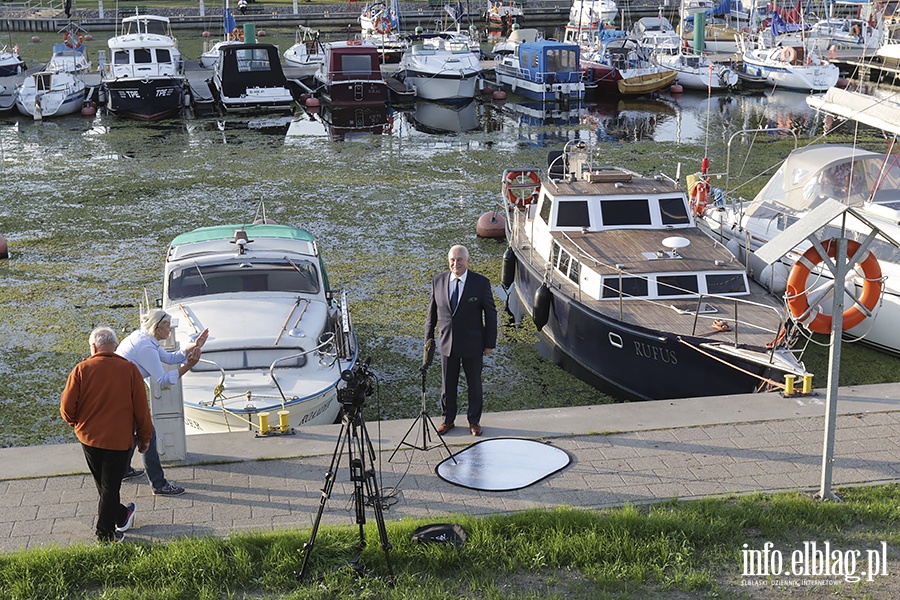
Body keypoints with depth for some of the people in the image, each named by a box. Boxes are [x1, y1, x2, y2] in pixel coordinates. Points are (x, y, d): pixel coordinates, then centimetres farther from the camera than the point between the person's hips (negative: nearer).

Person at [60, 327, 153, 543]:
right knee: (110, 487, 8)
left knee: (104, 485, 21)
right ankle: (105, 535, 15)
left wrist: (78, 423, 14)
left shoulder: (82, 369, -10)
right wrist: (144, 437, 6)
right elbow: (141, 408, -6)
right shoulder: (130, 370, -10)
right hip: (119, 439, -2)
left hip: (89, 438, 2)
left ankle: (121, 517, 38)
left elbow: (67, 407, -8)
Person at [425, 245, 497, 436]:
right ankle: (448, 420, 31)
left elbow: (490, 314, -4)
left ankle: (474, 421, 30)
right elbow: (432, 311, 7)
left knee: (474, 384, 12)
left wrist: (490, 343, -4)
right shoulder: (438, 281, -3)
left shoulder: (481, 283, -11)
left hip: (473, 345, -2)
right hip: (447, 343, 2)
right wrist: (429, 338, 7)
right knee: (448, 385, 13)